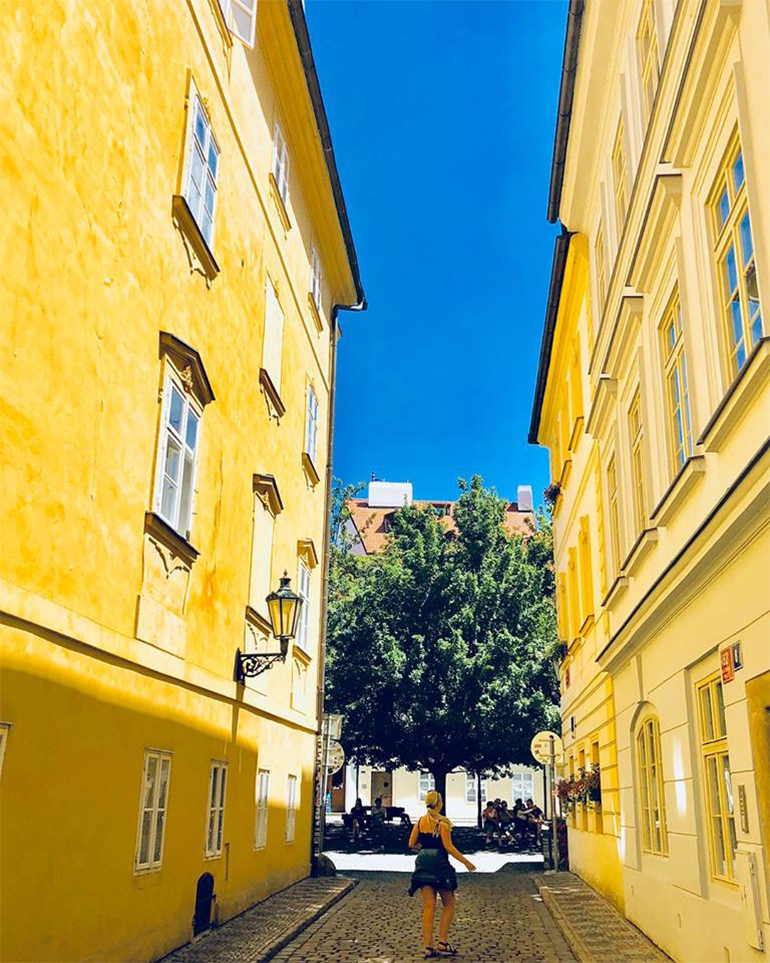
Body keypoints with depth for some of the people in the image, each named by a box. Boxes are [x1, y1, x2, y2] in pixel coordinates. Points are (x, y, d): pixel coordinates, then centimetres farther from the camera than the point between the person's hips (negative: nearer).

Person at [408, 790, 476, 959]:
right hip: (439, 866, -5)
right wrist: (466, 862, -9)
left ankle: (428, 947, 4)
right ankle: (443, 943, 6)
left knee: (428, 907, 7)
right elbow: (449, 847, -15)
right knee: (449, 904, 11)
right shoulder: (442, 823, -11)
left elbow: (411, 844, 7)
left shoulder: (420, 822, 5)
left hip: (423, 865, 5)